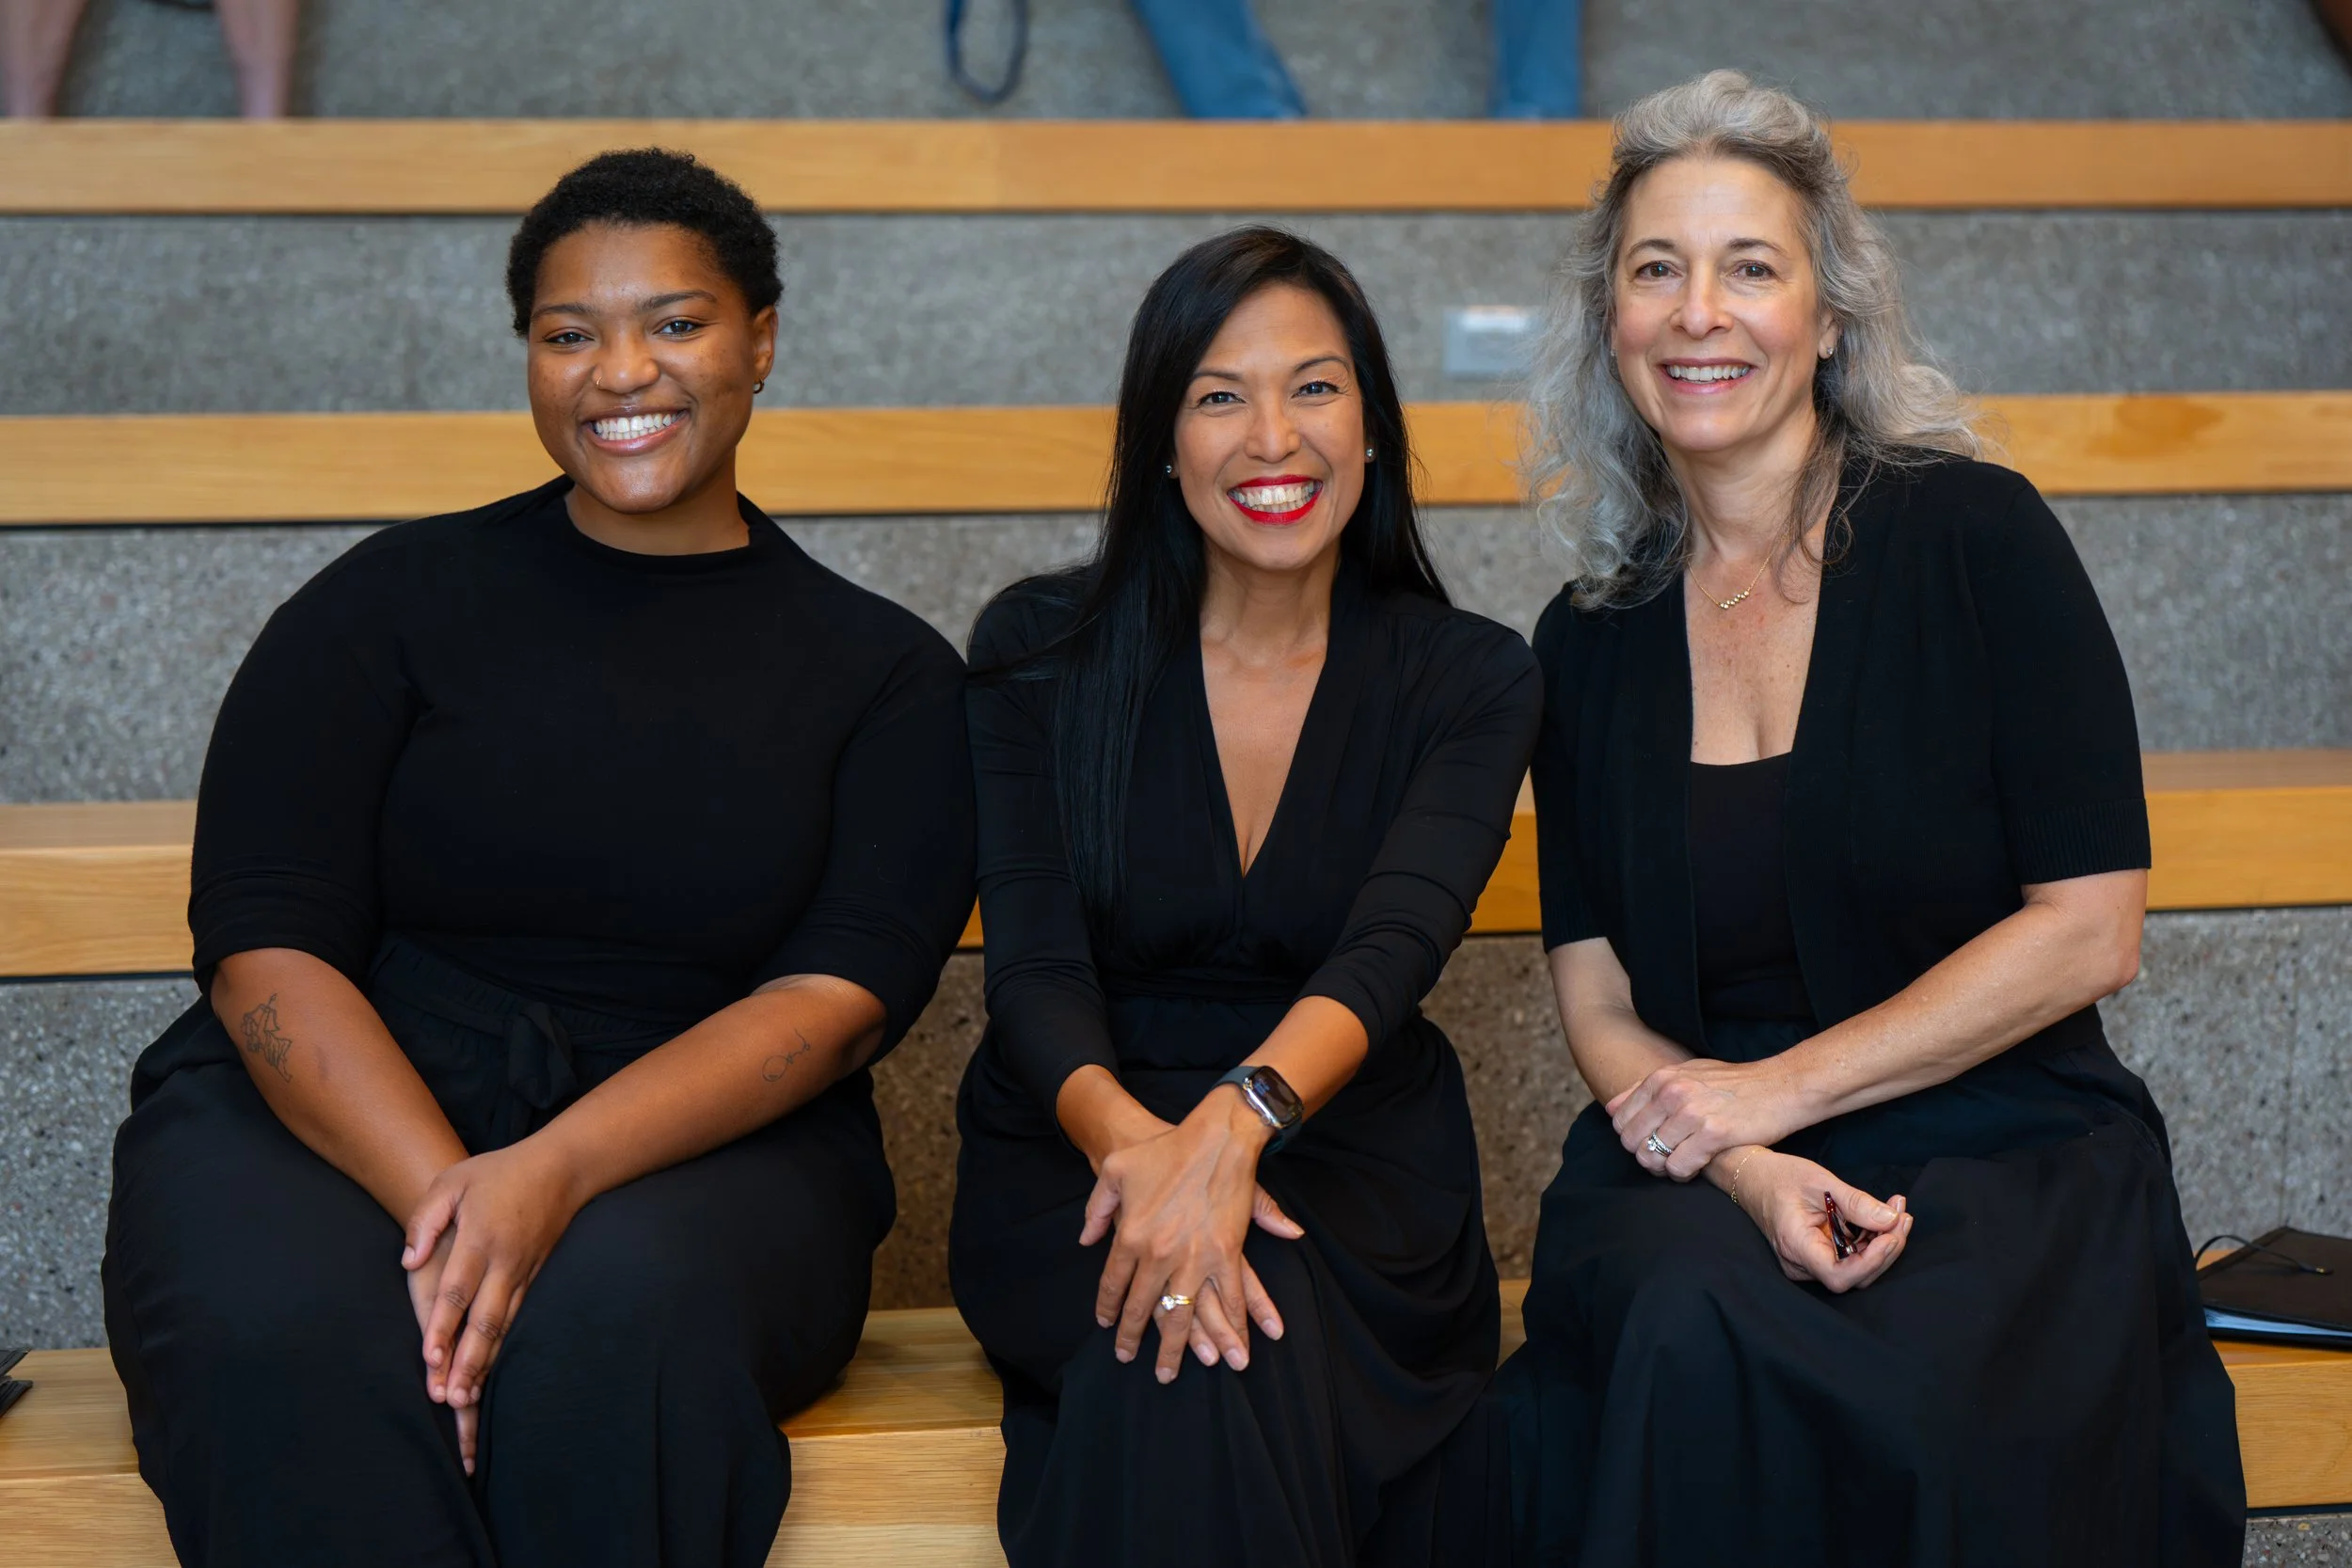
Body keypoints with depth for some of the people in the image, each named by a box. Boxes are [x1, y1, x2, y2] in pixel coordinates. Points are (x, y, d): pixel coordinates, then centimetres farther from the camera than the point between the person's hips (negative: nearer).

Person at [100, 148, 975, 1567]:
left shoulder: (887, 674, 9)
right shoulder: (395, 600, 8)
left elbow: (839, 998, -5)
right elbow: (266, 948, -3)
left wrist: (556, 1172, -23)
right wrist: (444, 1205, -22)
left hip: (691, 1147, 0)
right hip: (330, 1118, 0)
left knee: (624, 1311, -35)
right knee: (290, 1335, -34)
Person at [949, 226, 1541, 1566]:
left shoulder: (1471, 681, 2)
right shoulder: (1041, 651, 2)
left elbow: (1393, 947, -16)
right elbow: (1034, 970, -8)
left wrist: (1236, 1123, -37)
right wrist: (1130, 1140, -32)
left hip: (1350, 1165, 0)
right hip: (1082, 1153, 0)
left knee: (1254, 1340, -33)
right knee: (1181, 1351, -33)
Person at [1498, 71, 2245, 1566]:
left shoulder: (1974, 535, -2)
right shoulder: (1591, 642, 10)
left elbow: (2090, 928, -6)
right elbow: (1600, 1004, 6)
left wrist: (1774, 1087, -10)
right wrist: (1746, 1171, -15)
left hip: (2008, 1151, -2)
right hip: (1700, 1170, 3)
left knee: (1920, 1397, -33)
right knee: (1688, 1342, -31)